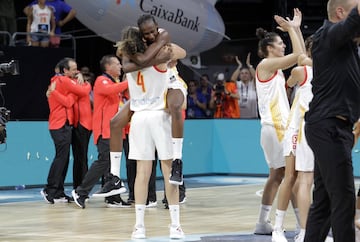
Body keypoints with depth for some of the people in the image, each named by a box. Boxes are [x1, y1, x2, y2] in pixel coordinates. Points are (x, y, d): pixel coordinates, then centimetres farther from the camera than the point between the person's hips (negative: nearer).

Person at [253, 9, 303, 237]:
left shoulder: (275, 68, 16)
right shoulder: (265, 64, -9)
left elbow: (301, 55, 20)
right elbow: (298, 55, -18)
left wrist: (295, 28, 17)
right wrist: (291, 29, -8)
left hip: (280, 127, 10)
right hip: (275, 128, -10)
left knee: (276, 175, 10)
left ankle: (263, 222, 12)